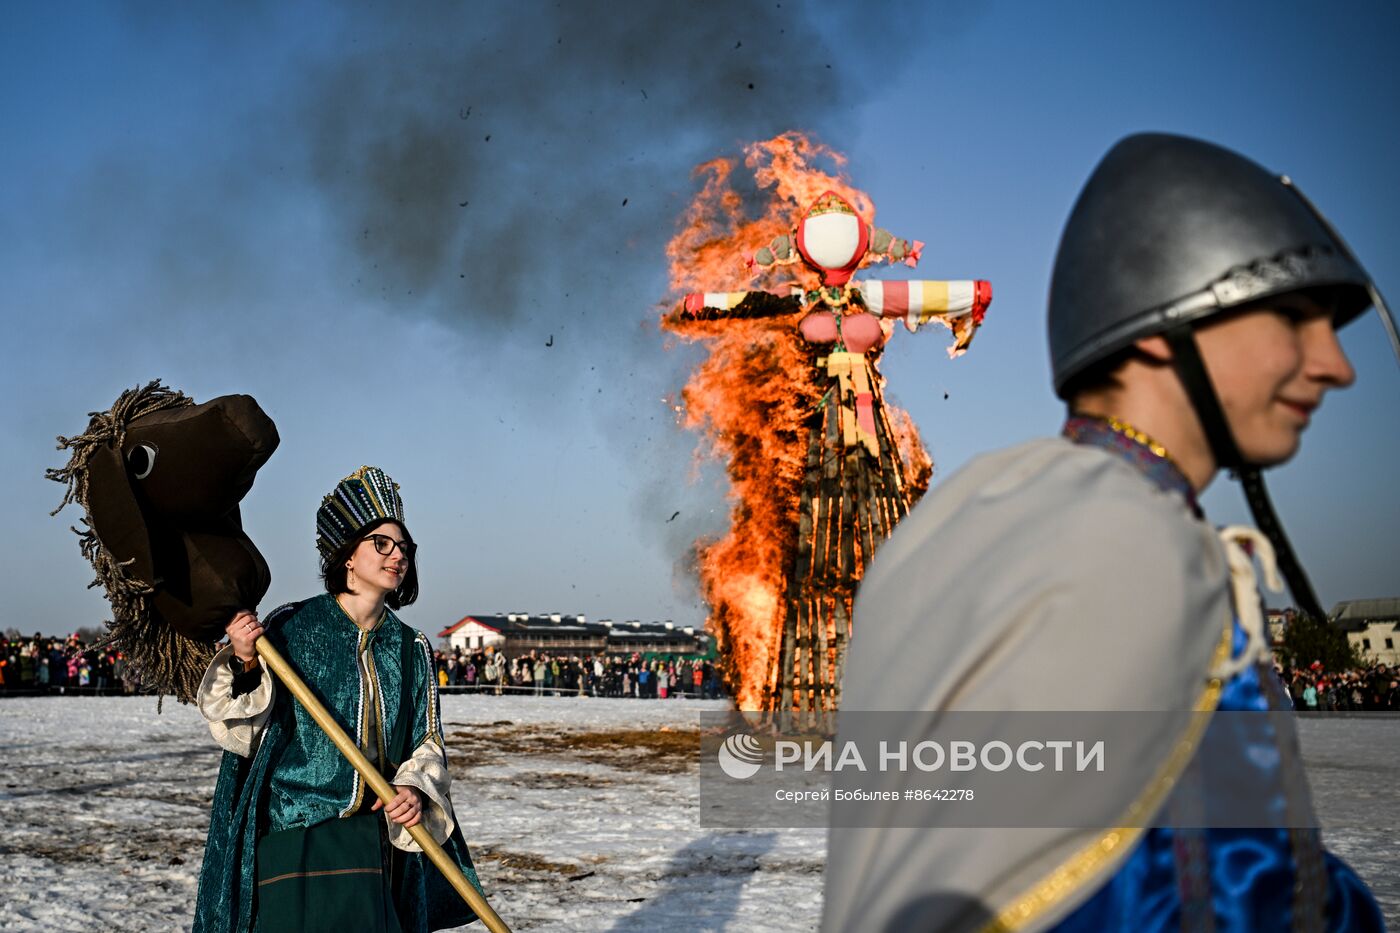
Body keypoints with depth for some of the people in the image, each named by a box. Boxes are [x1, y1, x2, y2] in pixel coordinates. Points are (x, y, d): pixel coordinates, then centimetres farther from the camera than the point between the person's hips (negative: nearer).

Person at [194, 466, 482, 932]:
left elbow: (426, 744, 10)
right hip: (294, 832, -3)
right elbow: (243, 732, -2)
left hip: (377, 836, 3)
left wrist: (416, 790, -10)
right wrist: (245, 666, -18)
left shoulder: (411, 649, 8)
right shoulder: (291, 627, -3)